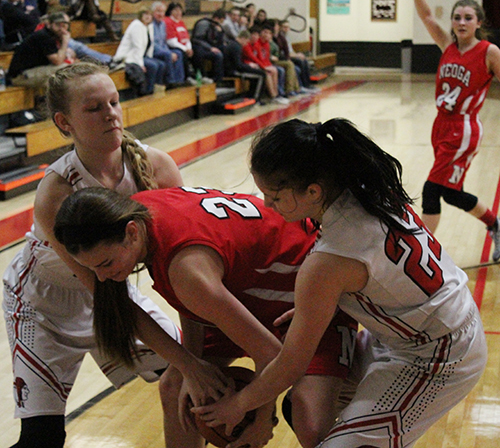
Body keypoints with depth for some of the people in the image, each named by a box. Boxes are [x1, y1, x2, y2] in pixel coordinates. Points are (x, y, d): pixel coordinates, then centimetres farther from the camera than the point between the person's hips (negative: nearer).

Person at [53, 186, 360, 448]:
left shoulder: (188, 268, -40)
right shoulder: (136, 211, -16)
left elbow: (270, 353, -33)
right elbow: (192, 305, 2)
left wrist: (262, 422, -15)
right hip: (251, 289, 9)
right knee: (174, 388, 9)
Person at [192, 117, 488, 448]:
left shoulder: (326, 265, -29)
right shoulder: (371, 191, -8)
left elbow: (291, 368, -17)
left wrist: (238, 405, 0)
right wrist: (310, 312, 10)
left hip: (436, 361, -9)